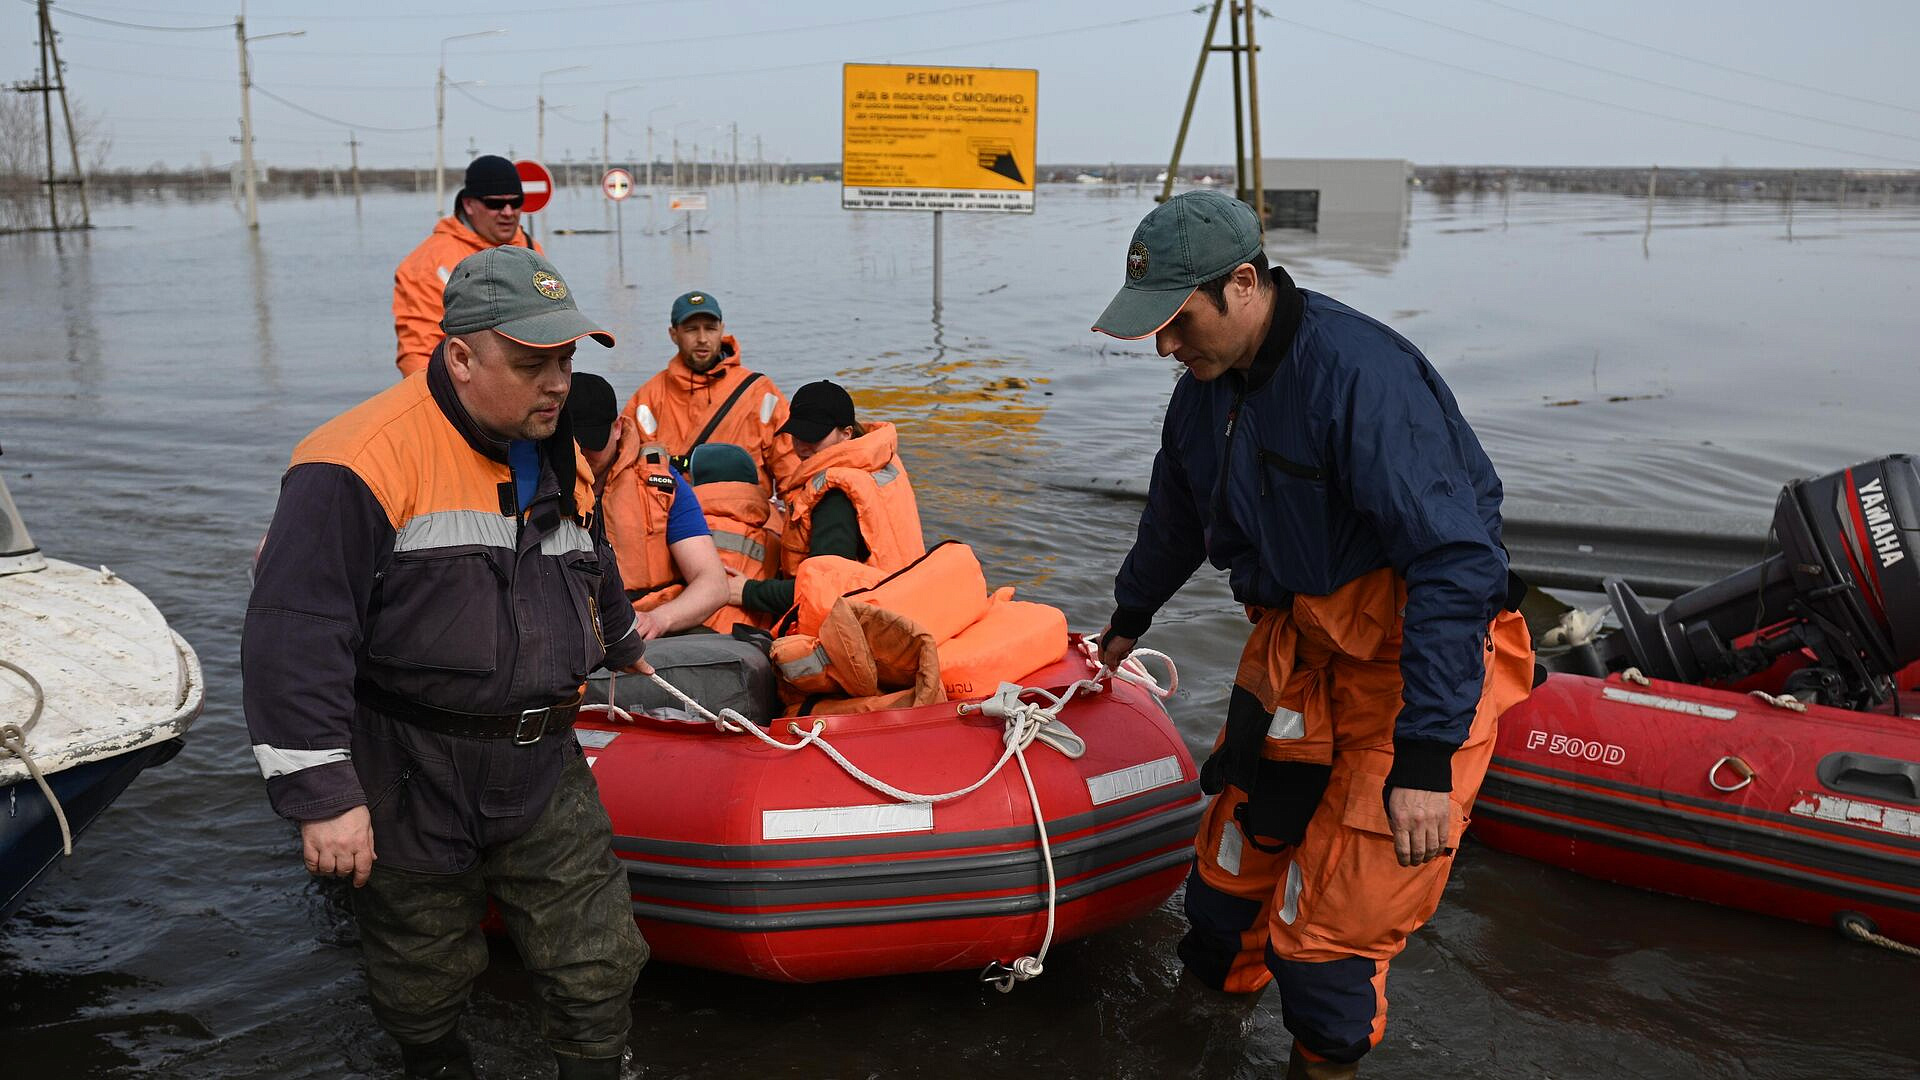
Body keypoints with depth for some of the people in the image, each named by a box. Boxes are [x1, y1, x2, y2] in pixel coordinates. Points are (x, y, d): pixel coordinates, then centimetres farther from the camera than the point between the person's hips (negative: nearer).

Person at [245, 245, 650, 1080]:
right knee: (423, 988, 14)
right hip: (411, 789, -5)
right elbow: (294, 636, -22)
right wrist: (322, 796, -24)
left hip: (543, 775, 6)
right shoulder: (364, 462, -18)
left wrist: (622, 646, 44)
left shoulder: (555, 457, 9)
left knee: (599, 969, 6)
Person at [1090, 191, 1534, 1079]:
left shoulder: (1360, 373, -26)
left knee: (1337, 911, -6)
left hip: (1413, 657, -7)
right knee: (1239, 843, 11)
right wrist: (1131, 616, 40)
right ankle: (1211, 988, 36)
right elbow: (1176, 517, 24)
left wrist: (1426, 755, -29)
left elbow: (1453, 563, -27)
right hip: (1296, 637, 7)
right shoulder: (1207, 386, 2)